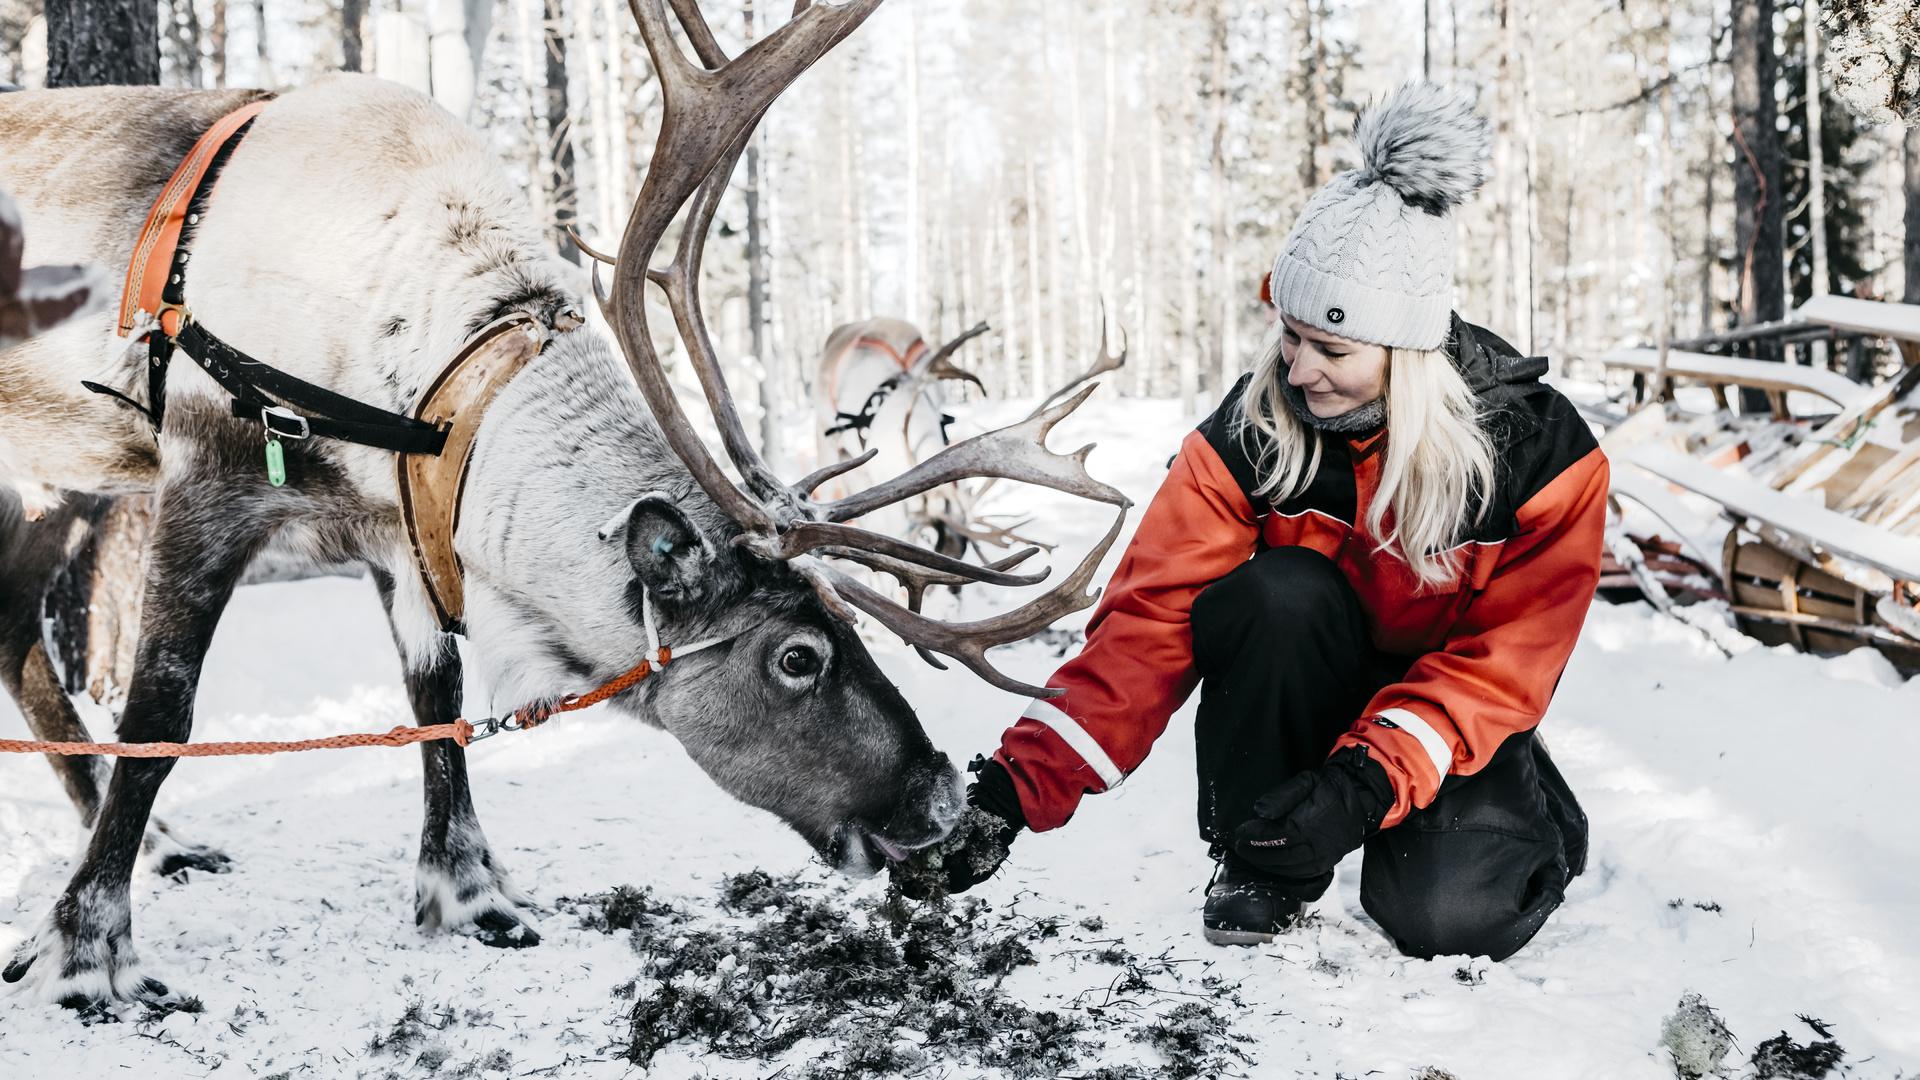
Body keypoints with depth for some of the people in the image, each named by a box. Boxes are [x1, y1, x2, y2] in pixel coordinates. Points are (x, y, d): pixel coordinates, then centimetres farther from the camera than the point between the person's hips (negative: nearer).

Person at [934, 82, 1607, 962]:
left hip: (1453, 720, -1)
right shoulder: (1252, 430, -18)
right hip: (1304, 695, 1)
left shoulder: (1542, 451, -21)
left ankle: (1527, 812, 11)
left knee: (1449, 914, -28)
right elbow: (1151, 616, -21)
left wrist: (1370, 780, -34)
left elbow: (1503, 663, -19)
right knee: (1279, 592, -32)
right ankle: (1264, 860, -9)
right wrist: (1027, 779, -32)